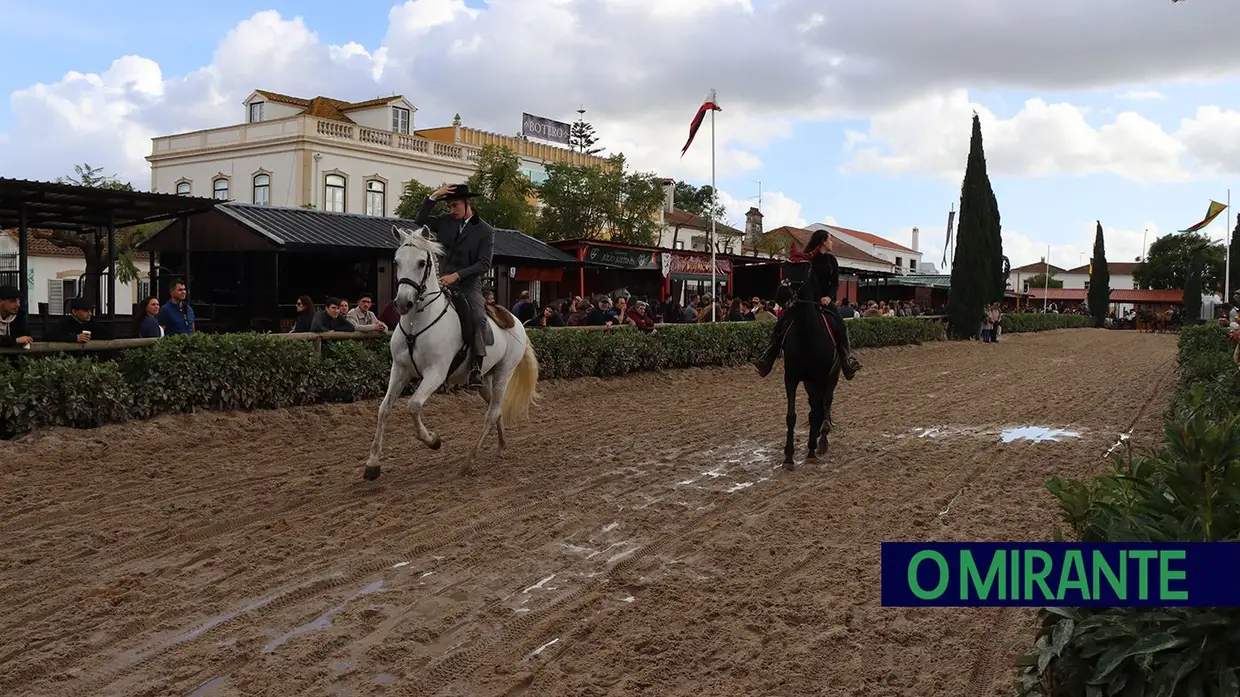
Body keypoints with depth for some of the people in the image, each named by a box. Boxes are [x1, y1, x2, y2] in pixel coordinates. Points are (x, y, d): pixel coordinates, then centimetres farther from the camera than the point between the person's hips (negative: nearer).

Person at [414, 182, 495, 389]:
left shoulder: (486, 231, -3)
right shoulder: (445, 221, 10)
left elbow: (484, 264, -10)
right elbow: (419, 221, 8)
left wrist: (457, 275, -21)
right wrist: (433, 197, -3)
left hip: (469, 284, -5)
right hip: (445, 281, 5)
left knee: (478, 317, -29)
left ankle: (477, 366, -26)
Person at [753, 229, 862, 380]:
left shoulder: (831, 260, 8)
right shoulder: (804, 259, -1)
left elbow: (835, 282, 4)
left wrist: (829, 296, -13)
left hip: (825, 299, 2)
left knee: (840, 325, -23)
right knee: (781, 323, -17)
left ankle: (847, 357, -17)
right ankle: (768, 358, -14)